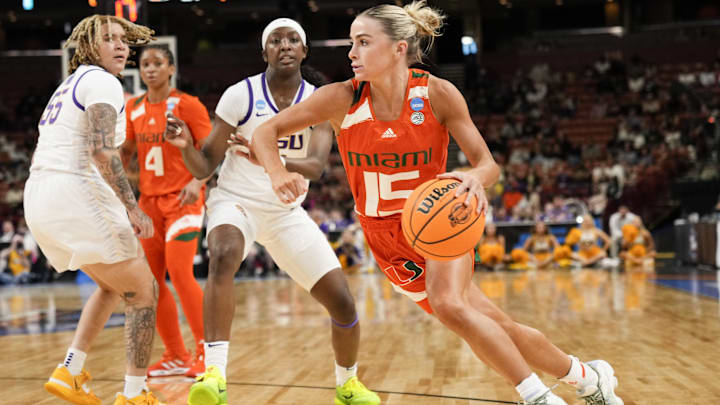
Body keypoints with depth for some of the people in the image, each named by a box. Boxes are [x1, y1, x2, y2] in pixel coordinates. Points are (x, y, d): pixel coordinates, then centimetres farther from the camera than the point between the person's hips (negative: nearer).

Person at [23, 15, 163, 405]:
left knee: (113, 285, 26)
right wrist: (132, 208, -22)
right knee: (143, 291, 3)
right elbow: (102, 151, -22)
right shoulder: (102, 82, -6)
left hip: (37, 198, 9)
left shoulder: (67, 86, 24)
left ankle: (69, 372, 17)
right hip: (74, 195, -9)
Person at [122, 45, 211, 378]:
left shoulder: (188, 105, -7)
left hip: (182, 200, -6)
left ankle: (206, 353, -4)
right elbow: (126, 151, 20)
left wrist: (197, 181, -25)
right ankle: (176, 356, 15)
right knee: (152, 280, 3)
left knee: (179, 273, -16)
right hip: (149, 200, 6)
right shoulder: (133, 109, 8)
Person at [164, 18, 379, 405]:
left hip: (286, 211, 3)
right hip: (235, 201, -3)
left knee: (342, 302, -4)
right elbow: (204, 167, -9)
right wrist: (185, 145, -31)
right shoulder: (240, 96, -11)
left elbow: (316, 166, -24)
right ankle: (214, 373, -42)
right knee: (224, 257, -39)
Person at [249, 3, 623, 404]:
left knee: (449, 304, -31)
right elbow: (266, 132, -11)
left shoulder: (437, 94, -17)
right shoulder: (342, 99, -15)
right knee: (497, 328, -1)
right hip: (388, 238, 2)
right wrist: (279, 174, -33)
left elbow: (489, 164, -15)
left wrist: (475, 178, -40)